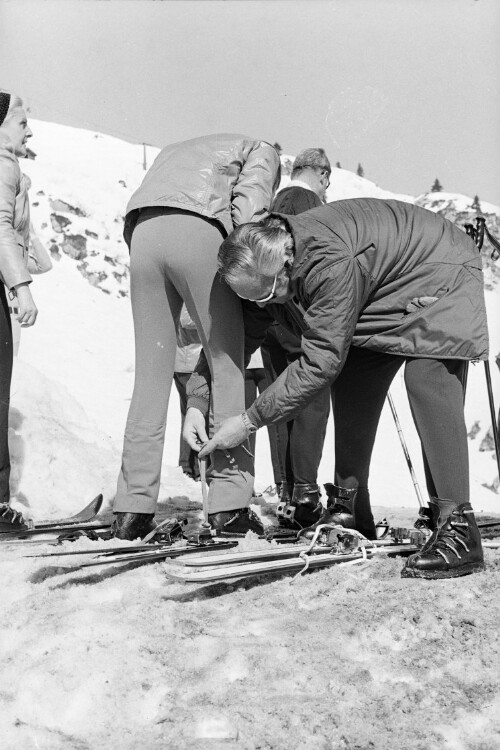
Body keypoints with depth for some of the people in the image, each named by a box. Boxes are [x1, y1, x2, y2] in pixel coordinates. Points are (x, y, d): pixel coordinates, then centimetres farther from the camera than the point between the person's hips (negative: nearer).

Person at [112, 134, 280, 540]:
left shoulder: (172, 152, 41)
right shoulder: (261, 151, 25)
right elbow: (249, 206, 1)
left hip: (142, 233, 5)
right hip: (198, 230, -5)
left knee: (150, 375, 7)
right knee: (229, 367, 3)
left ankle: (132, 509, 5)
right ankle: (229, 504, -1)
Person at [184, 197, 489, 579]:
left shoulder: (330, 261, -41)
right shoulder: (263, 268, -14)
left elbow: (320, 362, -37)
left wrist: (249, 421, -32)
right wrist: (198, 400, -13)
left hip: (441, 272, -8)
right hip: (384, 292, 8)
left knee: (427, 377, -28)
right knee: (351, 385, 0)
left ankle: (457, 529, -27)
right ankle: (349, 510, 13)